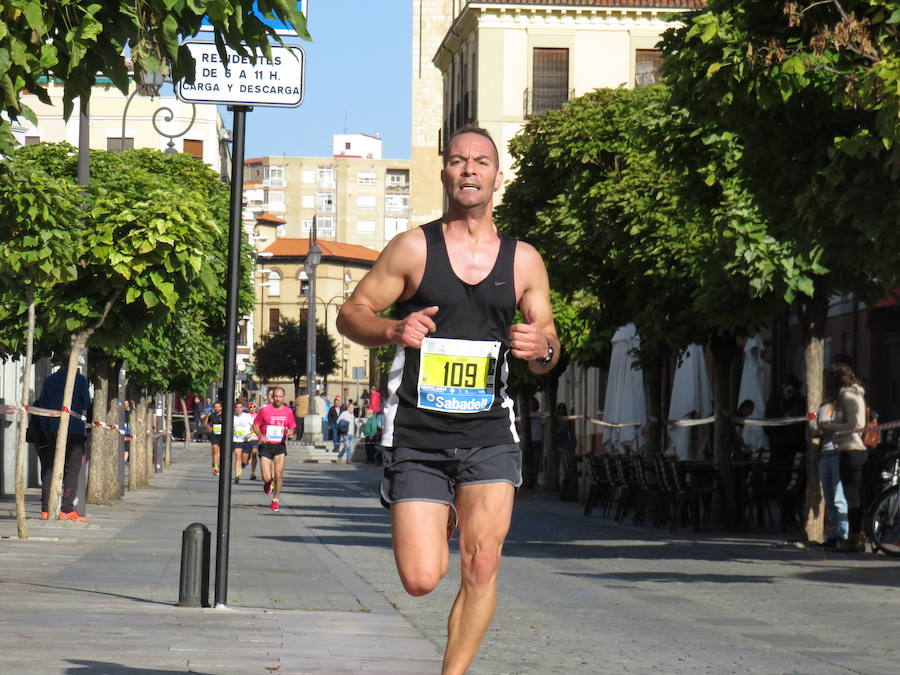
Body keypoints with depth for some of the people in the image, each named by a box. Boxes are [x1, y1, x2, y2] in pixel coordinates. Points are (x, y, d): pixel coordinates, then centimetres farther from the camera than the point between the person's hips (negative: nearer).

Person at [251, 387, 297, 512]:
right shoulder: (265, 410, -4)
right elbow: (255, 425, 4)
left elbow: (291, 427, 15)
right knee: (266, 478, -6)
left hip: (280, 445, 1)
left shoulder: (288, 411, 3)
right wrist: (260, 436, -14)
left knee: (278, 474, -10)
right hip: (266, 446, -1)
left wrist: (290, 433, -8)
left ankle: (276, 500, 7)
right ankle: (268, 483, 33)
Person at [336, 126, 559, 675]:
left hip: (489, 431, 1)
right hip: (417, 432, -1)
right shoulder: (414, 248, 2)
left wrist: (543, 349, -10)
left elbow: (548, 345, 15)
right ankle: (441, 524, 32)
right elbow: (352, 313, 6)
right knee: (420, 580, -4)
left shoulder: (523, 260, 8)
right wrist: (393, 330, -16)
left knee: (482, 567, -13)